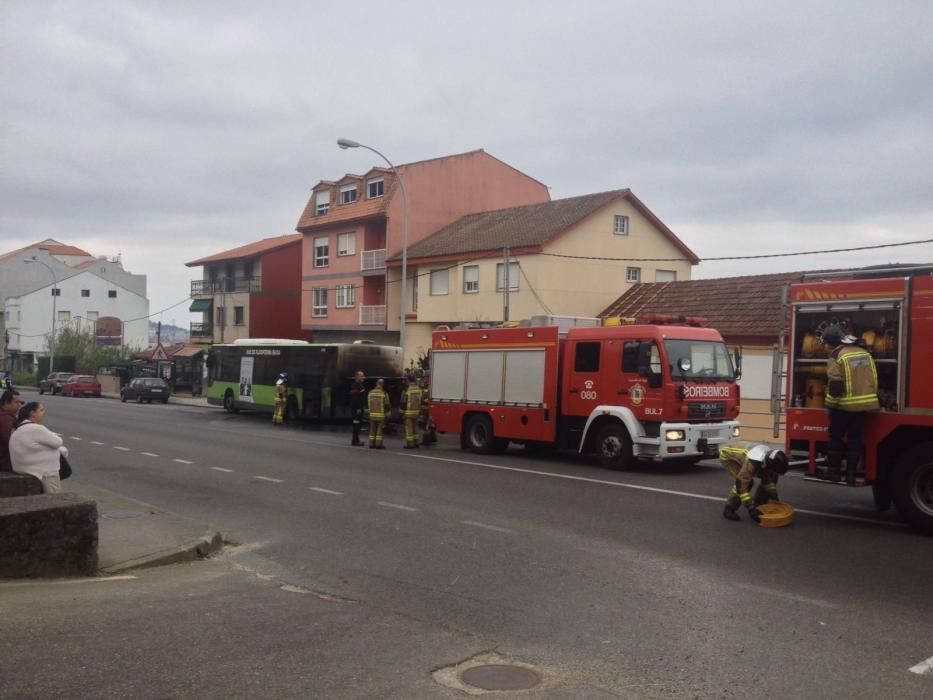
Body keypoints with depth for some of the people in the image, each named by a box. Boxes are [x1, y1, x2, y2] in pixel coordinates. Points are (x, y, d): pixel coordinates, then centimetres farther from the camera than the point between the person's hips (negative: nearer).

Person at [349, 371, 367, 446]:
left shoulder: (361, 385, 17)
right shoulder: (355, 386, -15)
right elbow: (354, 398, -23)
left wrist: (363, 407, 21)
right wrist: (358, 408, -25)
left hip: (360, 408, 10)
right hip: (356, 409, -10)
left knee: (359, 424, 13)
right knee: (357, 424, -7)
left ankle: (355, 440, 20)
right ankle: (355, 440, -4)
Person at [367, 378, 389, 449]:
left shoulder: (370, 393, 1)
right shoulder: (384, 394, -12)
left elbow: (368, 403, 9)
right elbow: (387, 405, -8)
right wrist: (389, 409, 11)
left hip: (372, 414, 4)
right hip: (381, 415, -4)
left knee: (372, 430, 12)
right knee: (379, 430, 2)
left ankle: (372, 444, 14)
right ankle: (378, 444, 2)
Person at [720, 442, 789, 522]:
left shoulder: (771, 459, -18)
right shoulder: (754, 462, -42)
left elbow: (770, 479, 1)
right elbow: (741, 484, -39)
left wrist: (774, 497, -7)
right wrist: (750, 507, -36)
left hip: (740, 454, 8)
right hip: (728, 455, -8)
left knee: (765, 479, -1)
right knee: (747, 482, -26)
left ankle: (758, 507, 13)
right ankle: (729, 509, -12)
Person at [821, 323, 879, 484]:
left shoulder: (837, 357, -12)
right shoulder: (865, 352, 9)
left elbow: (835, 385, -16)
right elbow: (874, 378, 14)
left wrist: (830, 404, -7)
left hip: (845, 405, -6)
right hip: (865, 403, 6)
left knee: (836, 436, 7)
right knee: (855, 437, 11)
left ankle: (834, 471, 8)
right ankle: (851, 472, 11)